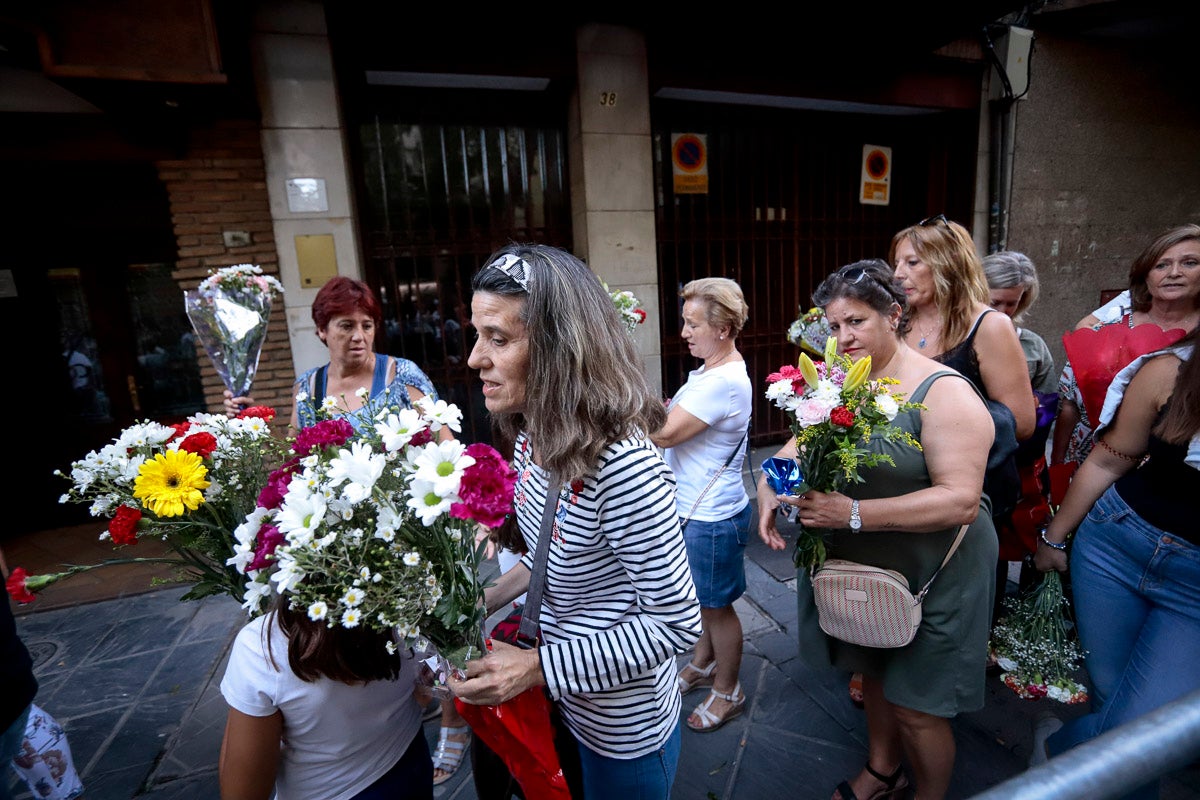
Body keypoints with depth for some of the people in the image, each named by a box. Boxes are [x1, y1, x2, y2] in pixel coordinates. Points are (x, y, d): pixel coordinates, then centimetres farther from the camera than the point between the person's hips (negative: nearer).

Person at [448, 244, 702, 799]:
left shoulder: (623, 466, -35)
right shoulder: (530, 438, -8)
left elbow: (678, 623, -26)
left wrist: (536, 668, -26)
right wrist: (480, 605, -4)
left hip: (623, 728, -7)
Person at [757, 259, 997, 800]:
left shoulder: (944, 393, -20)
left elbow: (961, 500, -27)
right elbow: (795, 447, 4)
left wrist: (854, 512, -36)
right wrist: (771, 490, -18)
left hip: (930, 579, -5)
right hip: (857, 569, 6)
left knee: (916, 708, 11)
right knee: (874, 675, 25)